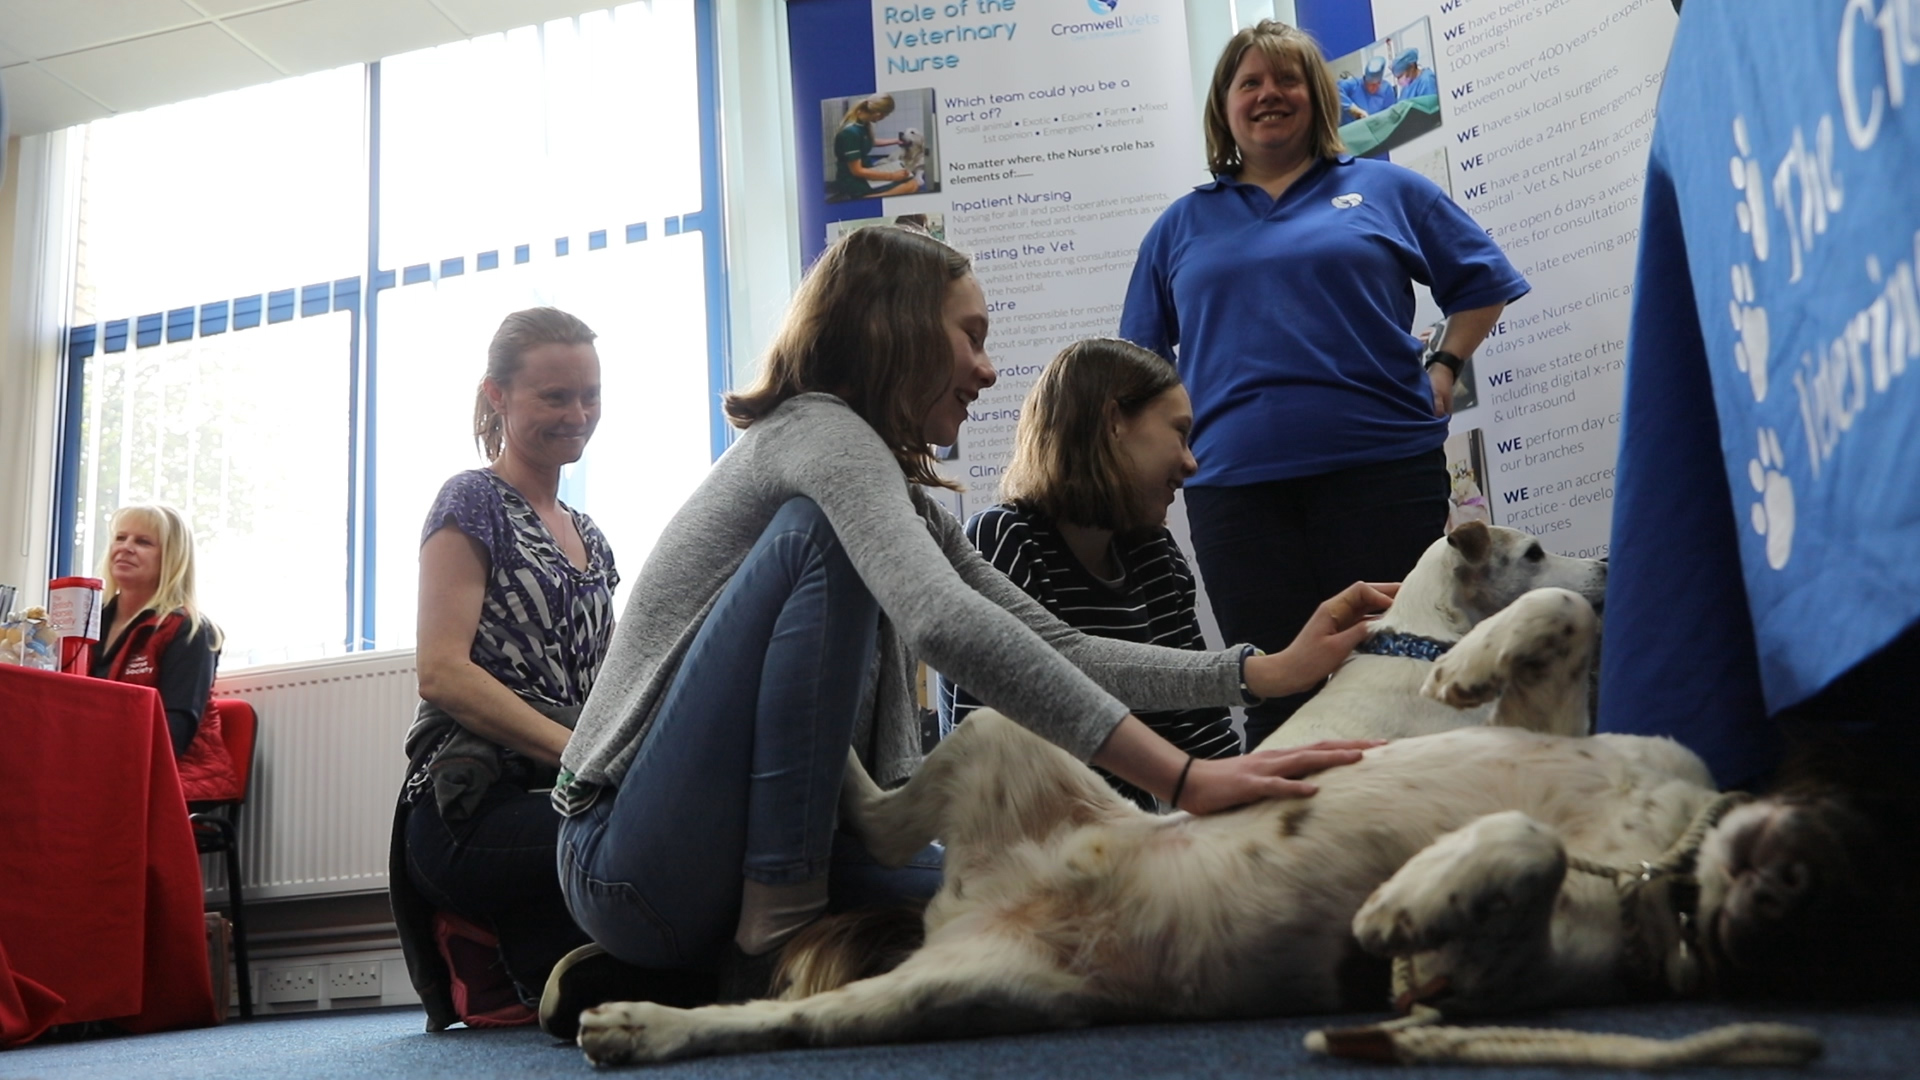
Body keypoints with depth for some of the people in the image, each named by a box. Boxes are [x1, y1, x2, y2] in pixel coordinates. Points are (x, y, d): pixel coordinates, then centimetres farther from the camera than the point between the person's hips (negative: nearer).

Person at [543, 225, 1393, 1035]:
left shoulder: (906, 503, 14)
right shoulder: (819, 432, -14)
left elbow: (1058, 652, 9)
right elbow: (947, 625, -32)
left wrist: (1275, 669, 0)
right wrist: (1184, 780, -35)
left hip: (761, 850, 9)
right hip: (630, 853, -9)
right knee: (818, 532, -22)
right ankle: (778, 939, -20)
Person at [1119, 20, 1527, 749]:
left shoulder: (1385, 189, 12)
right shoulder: (1182, 226, 16)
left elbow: (1483, 283, 17)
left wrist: (1443, 370, 4)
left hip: (1384, 466, -1)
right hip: (1235, 484, 1)